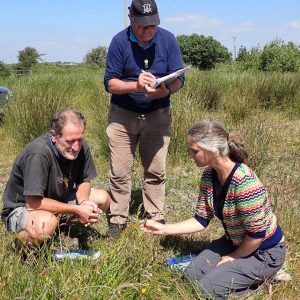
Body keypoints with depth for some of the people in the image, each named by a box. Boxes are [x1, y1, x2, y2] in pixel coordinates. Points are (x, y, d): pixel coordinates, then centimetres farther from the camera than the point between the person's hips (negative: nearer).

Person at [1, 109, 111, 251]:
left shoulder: (80, 146, -13)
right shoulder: (39, 154, -33)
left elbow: (84, 181, 0)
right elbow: (33, 202, -32)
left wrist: (84, 202, -22)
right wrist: (77, 210, -29)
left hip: (58, 199, 7)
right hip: (21, 208, -6)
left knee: (103, 198, -6)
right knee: (46, 224, -39)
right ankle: (22, 243, -5)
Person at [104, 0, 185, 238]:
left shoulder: (168, 40, -7)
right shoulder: (119, 41, -11)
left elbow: (178, 79, -8)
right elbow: (110, 83, -13)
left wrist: (165, 90, -31)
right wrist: (136, 86, -31)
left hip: (158, 114, 2)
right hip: (123, 115, -1)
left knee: (156, 171, 9)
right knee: (119, 172, 2)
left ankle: (156, 217, 23)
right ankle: (118, 219, 15)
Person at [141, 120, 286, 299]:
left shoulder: (244, 182, -34)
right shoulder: (209, 176, -8)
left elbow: (257, 234, -27)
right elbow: (201, 220, 0)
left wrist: (233, 257, -10)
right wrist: (163, 229, -5)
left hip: (264, 253, -8)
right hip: (235, 243, 8)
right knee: (191, 275, 6)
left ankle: (260, 278, 6)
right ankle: (253, 274, 16)